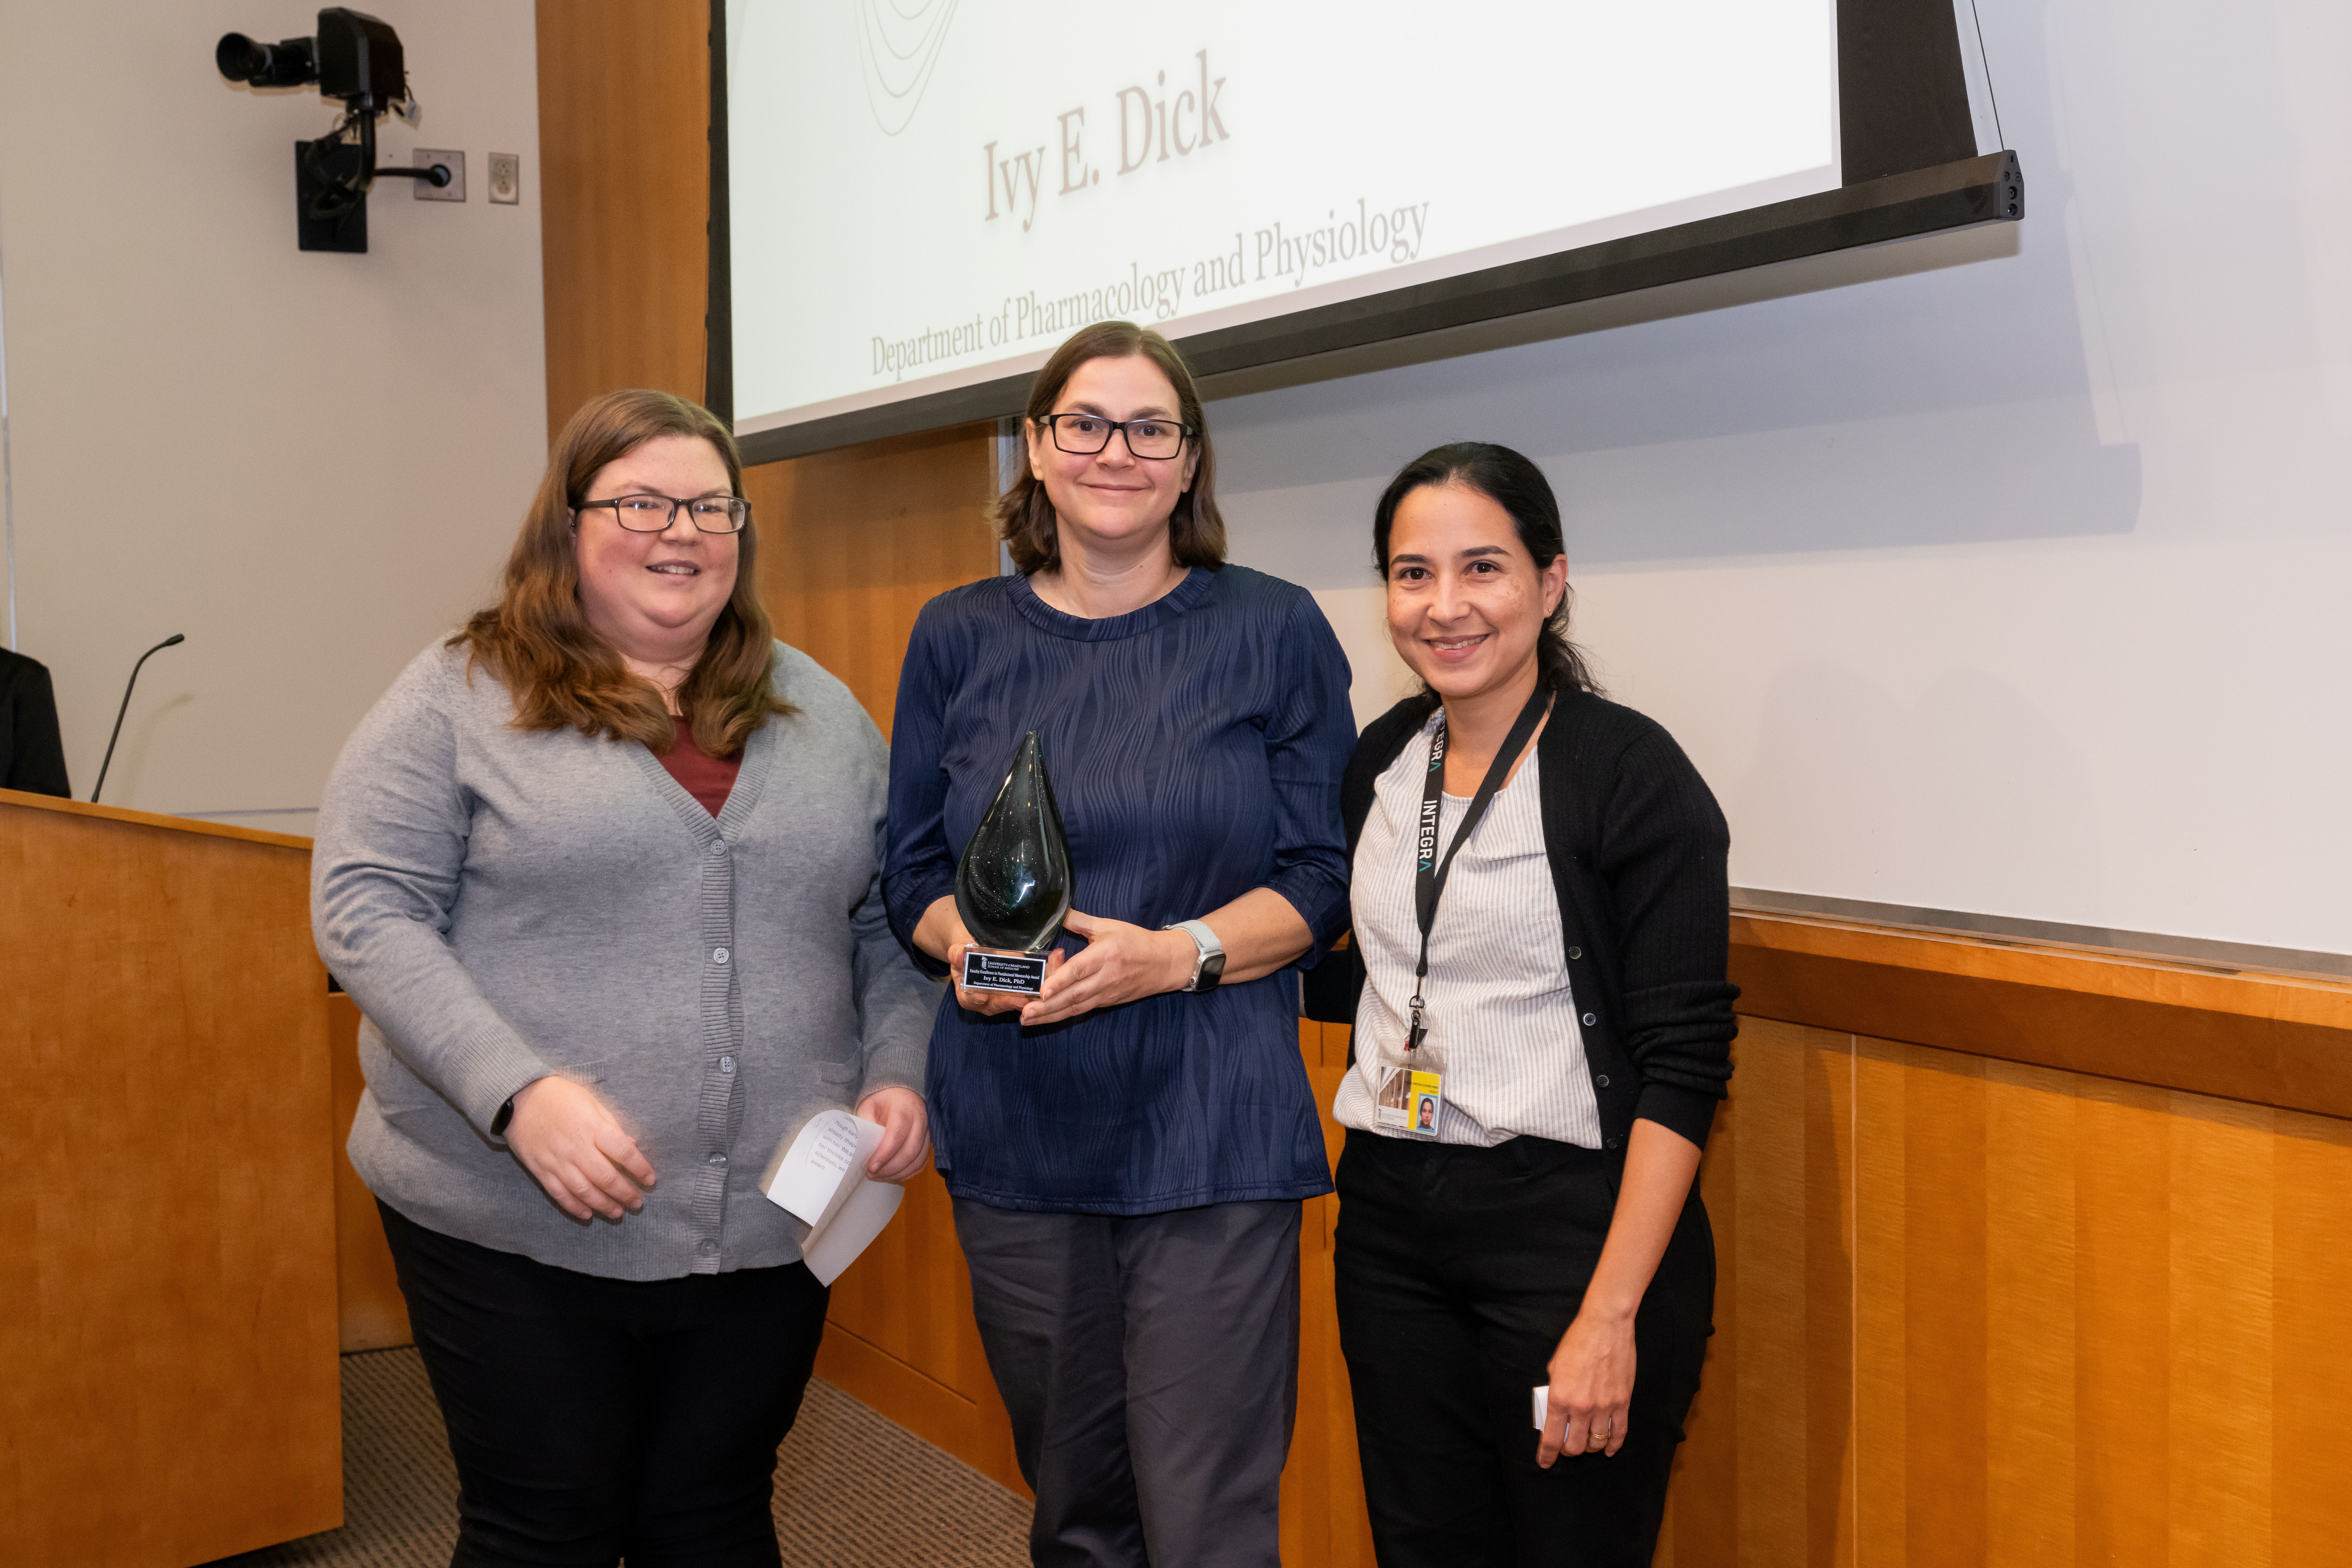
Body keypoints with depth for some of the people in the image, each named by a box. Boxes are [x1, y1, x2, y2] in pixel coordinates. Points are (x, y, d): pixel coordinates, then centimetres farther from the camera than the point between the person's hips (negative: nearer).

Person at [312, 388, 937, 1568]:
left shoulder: (820, 712, 11)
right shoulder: (462, 697, -3)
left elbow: (891, 925, 14)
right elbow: (366, 910, -9)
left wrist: (898, 1074, -2)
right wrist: (516, 1092, -20)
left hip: (765, 1232, 4)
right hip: (520, 1232, -3)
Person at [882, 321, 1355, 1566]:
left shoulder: (1274, 631, 1)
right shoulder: (960, 638, 9)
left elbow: (1326, 878, -1)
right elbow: (912, 871, 12)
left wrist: (1178, 954, -17)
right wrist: (973, 941, -11)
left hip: (1209, 1135, -3)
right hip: (1016, 1128, 3)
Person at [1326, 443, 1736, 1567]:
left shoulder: (1631, 772, -11)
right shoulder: (1380, 760, 7)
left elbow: (1684, 1062, -15)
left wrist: (1610, 1314, -19)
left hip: (1570, 1221, -5)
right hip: (1389, 1222, 6)